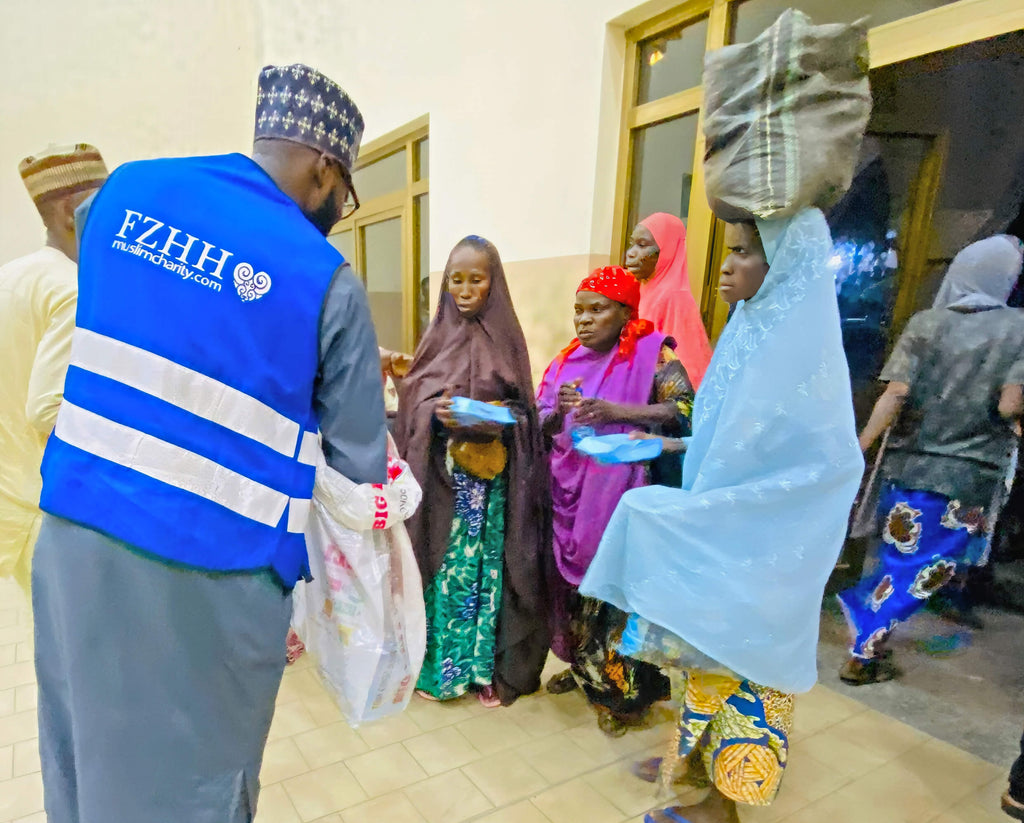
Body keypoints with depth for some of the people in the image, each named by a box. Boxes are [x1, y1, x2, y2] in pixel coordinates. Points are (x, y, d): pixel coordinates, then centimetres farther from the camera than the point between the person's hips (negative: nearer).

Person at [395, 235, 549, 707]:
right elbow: (413, 400, 4)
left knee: (487, 565, 4)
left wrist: (485, 421, -18)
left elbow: (521, 410, 0)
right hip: (442, 475, 1)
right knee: (444, 565, 6)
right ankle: (439, 664, 22)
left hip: (490, 478, -1)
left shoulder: (506, 337, 2)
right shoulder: (438, 336, 6)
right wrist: (438, 413, -17)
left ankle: (488, 667, 20)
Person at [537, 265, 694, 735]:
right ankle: (583, 666, 34)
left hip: (624, 498, -5)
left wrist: (615, 411, -23)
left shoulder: (653, 352, -5)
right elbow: (540, 427, 8)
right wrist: (558, 414, -15)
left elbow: (686, 412, -16)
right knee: (574, 579, 13)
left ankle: (623, 690, 19)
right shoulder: (568, 361, 11)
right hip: (570, 495, 5)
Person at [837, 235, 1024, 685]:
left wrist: (857, 451, -7)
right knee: (926, 572, 8)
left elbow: (894, 395, -9)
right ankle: (864, 654, 12)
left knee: (899, 558, 21)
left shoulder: (925, 323, 0)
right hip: (971, 473, -2)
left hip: (911, 463, 2)